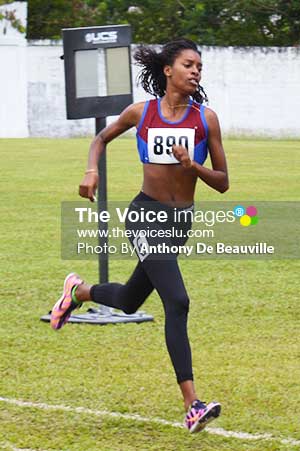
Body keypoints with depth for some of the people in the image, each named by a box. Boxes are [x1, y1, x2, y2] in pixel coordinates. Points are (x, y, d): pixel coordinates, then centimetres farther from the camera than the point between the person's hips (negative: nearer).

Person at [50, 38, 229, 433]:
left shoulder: (205, 118, -2)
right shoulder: (141, 113, -3)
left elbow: (222, 182, 1)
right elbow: (102, 138, 16)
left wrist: (192, 165, -18)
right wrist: (92, 171, -2)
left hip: (181, 222, 4)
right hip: (146, 216, -4)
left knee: (129, 301, 21)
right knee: (177, 302, -20)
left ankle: (78, 292, 55)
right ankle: (193, 406, -22)